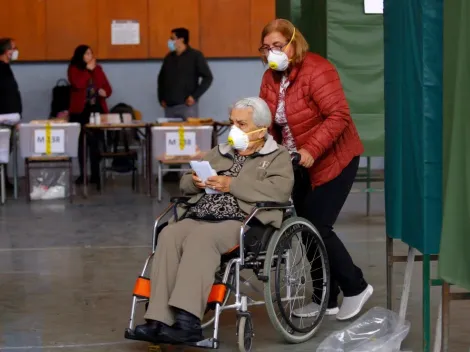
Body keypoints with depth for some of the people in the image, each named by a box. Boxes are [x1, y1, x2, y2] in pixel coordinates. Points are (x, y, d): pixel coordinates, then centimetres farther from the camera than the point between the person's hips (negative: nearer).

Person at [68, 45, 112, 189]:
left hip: (97, 108, 2)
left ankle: (95, 174, 0)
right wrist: (88, 69, -11)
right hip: (80, 110, -2)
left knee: (95, 143, -2)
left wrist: (105, 92, -11)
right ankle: (83, 174, 8)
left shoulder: (98, 68, 11)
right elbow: (78, 84, -18)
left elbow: (107, 87, 11)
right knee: (82, 143, 3)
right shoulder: (73, 69, 0)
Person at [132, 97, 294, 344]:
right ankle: (160, 321, -36)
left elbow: (280, 191, -10)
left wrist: (232, 185, -11)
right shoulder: (220, 153, 30)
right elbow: (185, 182, 31)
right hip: (198, 218, 6)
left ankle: (187, 321, -43)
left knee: (201, 237, -36)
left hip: (244, 223, -5)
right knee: (169, 235, -27)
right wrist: (196, 182, 5)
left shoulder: (277, 156, 10)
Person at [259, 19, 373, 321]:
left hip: (333, 160, -8)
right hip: (299, 165, 8)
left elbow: (339, 116, -26)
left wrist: (312, 150, -32)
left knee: (316, 228, -10)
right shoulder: (271, 77, 4)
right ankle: (326, 299, 19)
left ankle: (356, 288, 9)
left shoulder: (316, 70, -20)